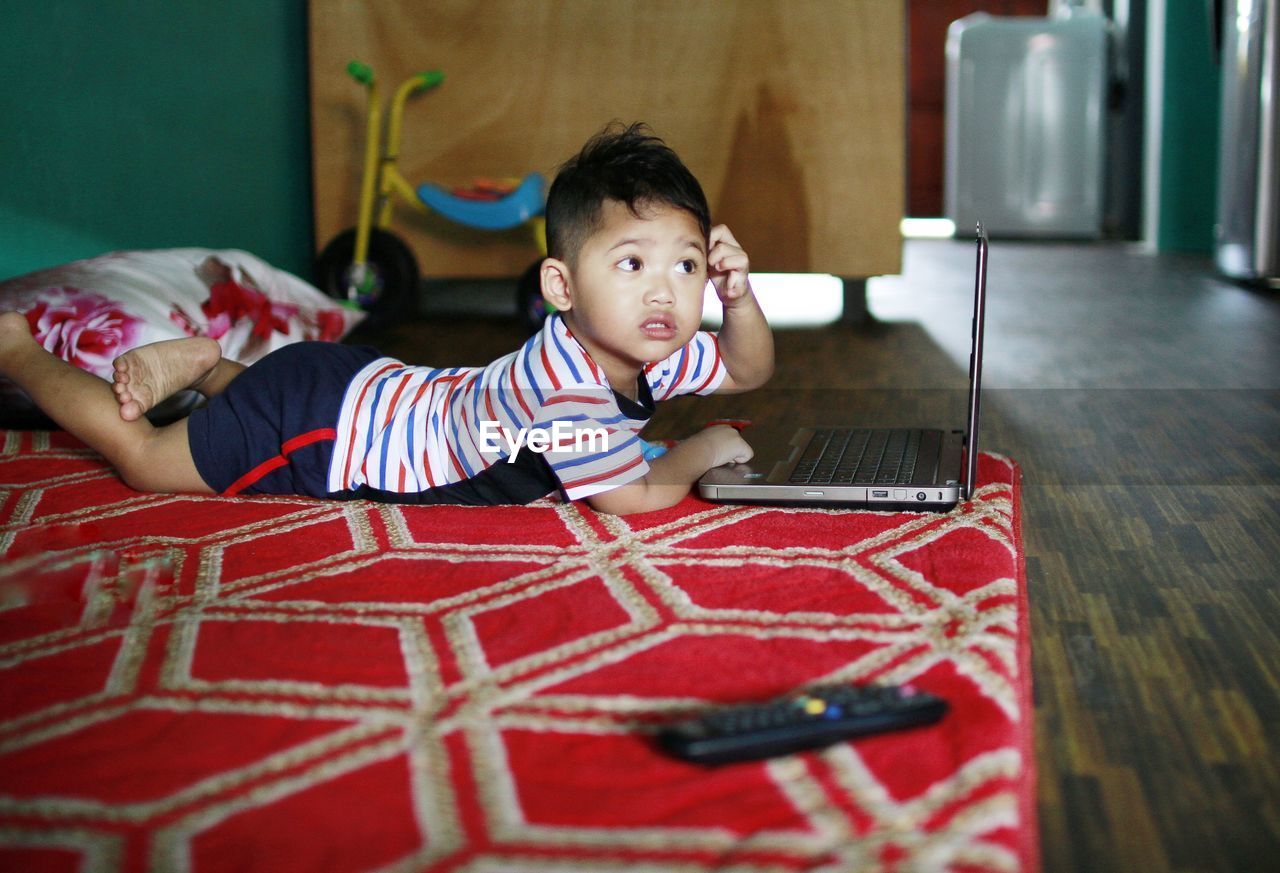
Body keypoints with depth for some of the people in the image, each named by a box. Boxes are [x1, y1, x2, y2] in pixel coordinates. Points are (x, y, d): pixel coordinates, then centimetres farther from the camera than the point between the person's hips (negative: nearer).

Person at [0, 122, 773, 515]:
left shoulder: (655, 352, -10)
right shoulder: (565, 382, -38)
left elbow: (750, 371, 4)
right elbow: (635, 496, -33)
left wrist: (739, 294, -16)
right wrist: (703, 448, -15)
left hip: (371, 388, 8)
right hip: (319, 424, -8)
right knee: (143, 457, 9)